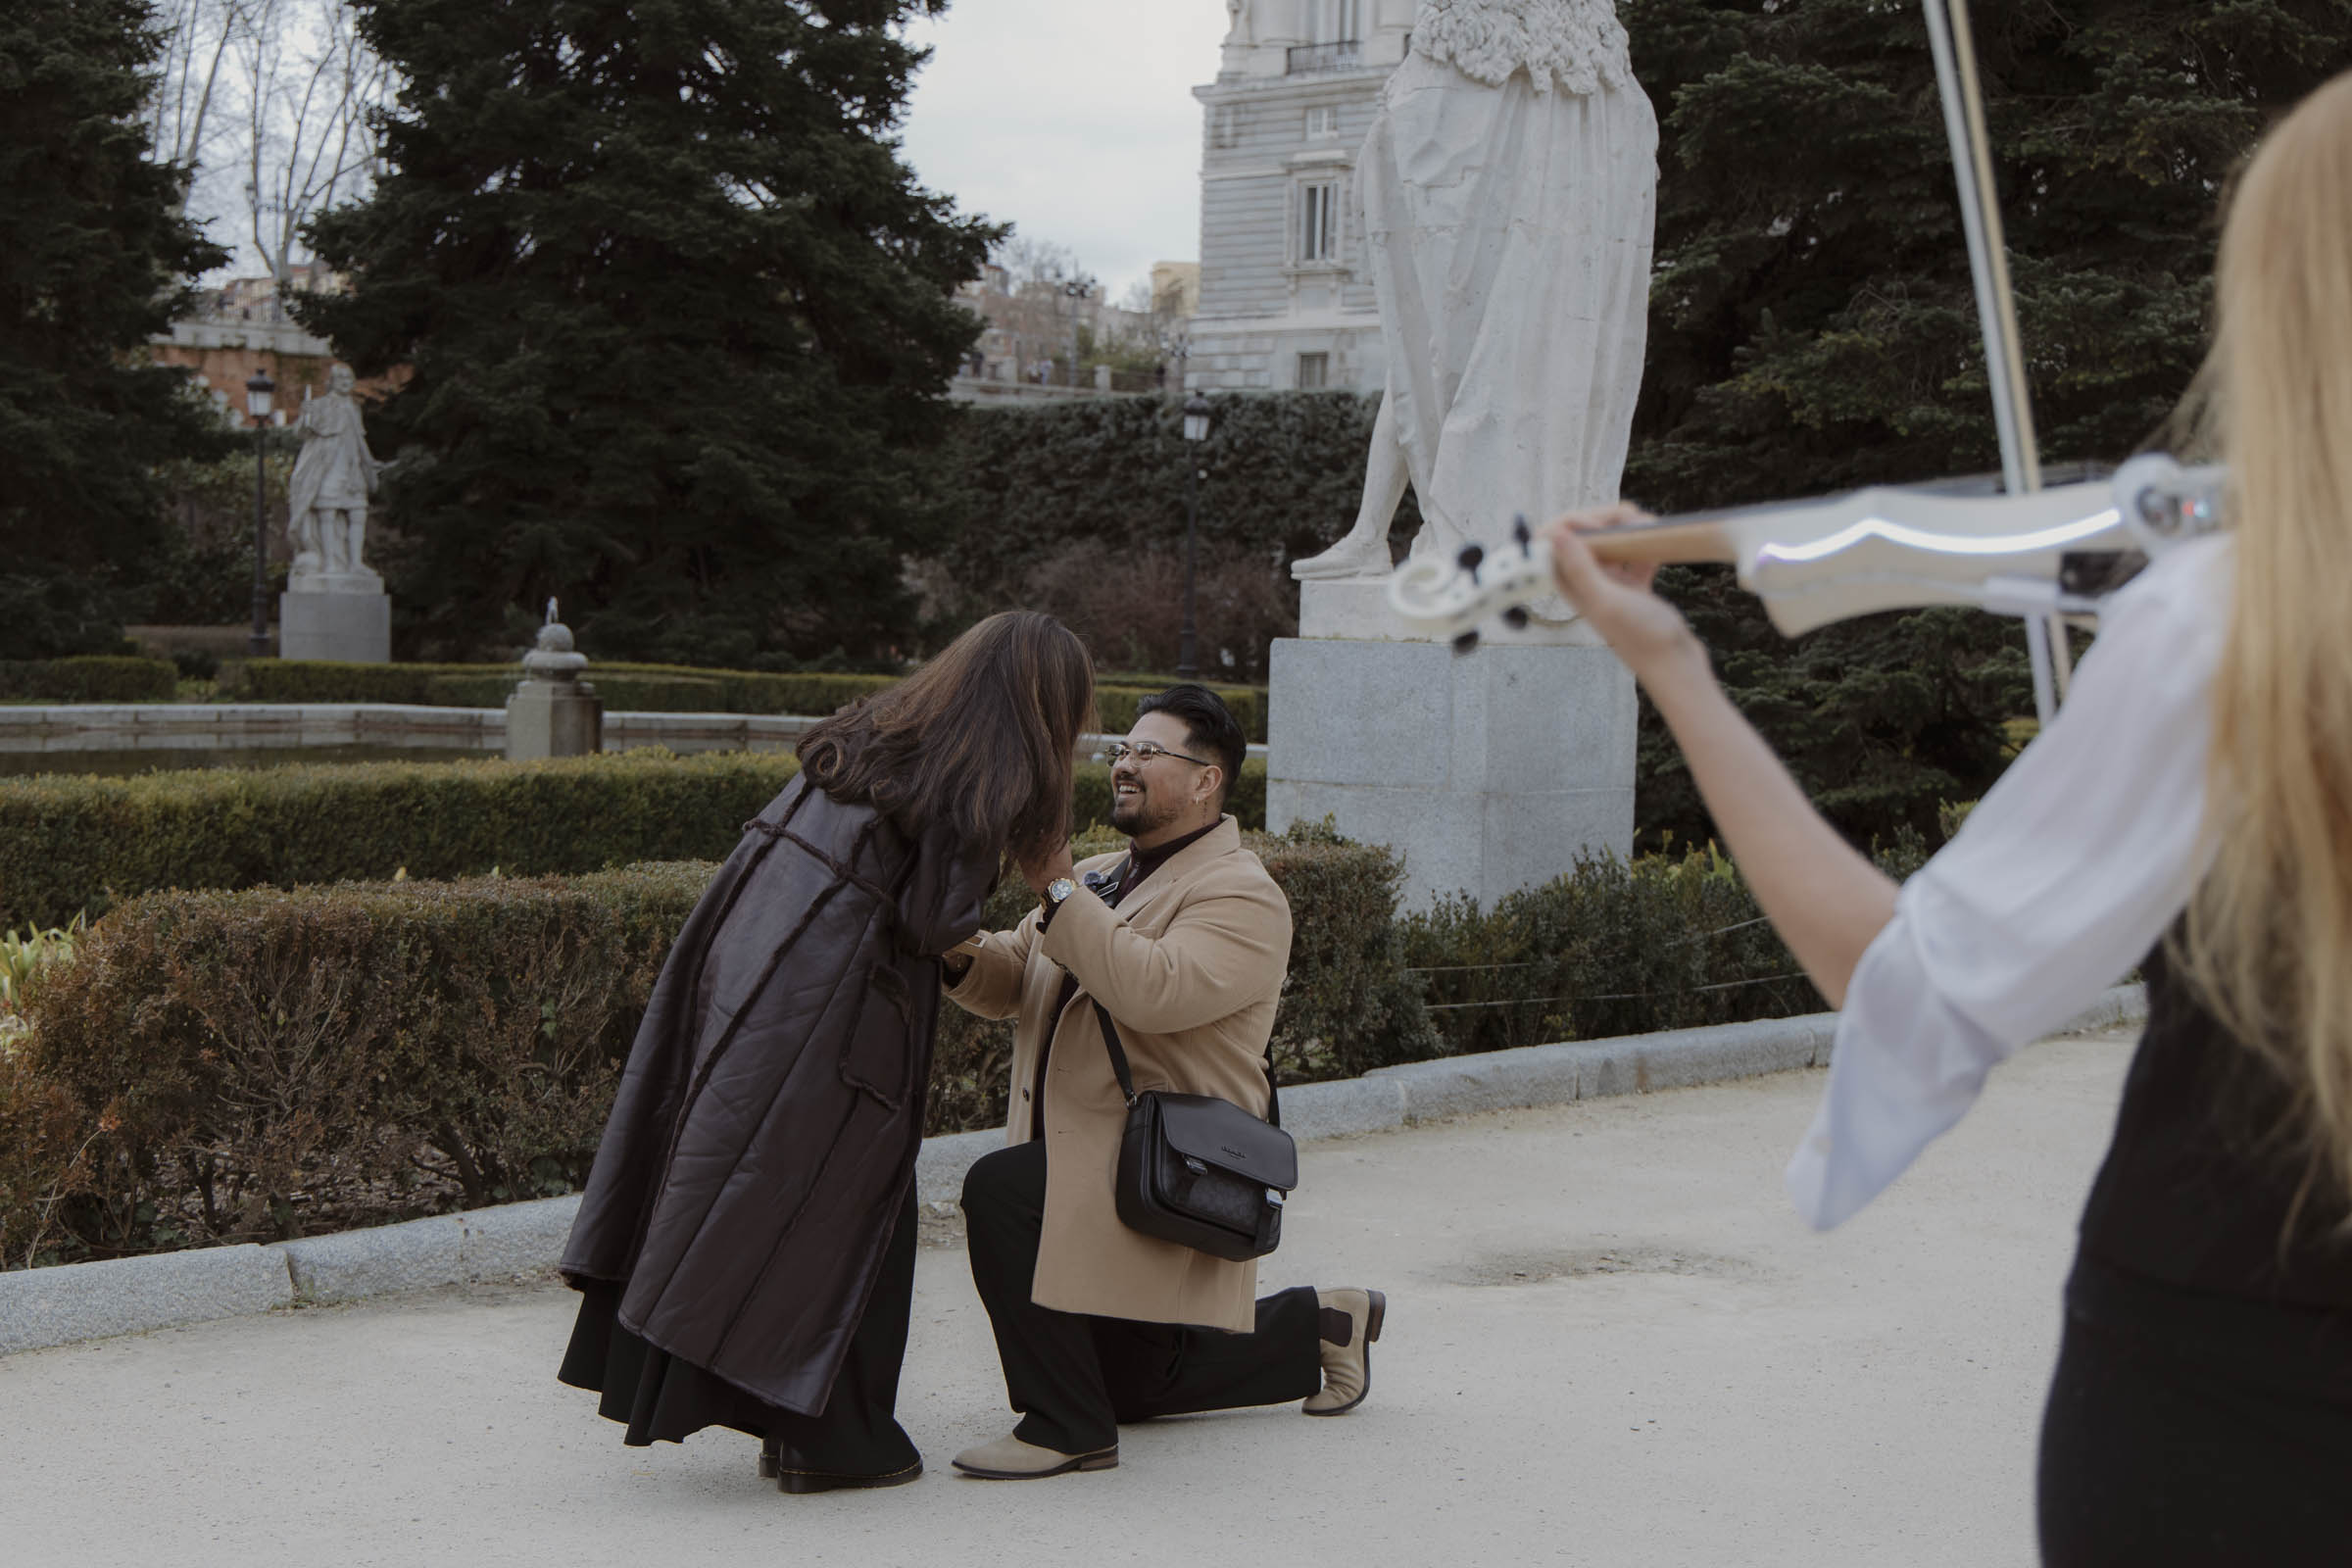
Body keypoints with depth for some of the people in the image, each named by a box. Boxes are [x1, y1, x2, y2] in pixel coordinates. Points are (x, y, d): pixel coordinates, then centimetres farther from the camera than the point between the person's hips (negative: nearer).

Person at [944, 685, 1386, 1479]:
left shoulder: (1243, 897, -14)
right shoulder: (1097, 877, 15)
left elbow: (1154, 992, -31)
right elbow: (1012, 982, 11)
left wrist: (1057, 888, -29)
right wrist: (962, 956, -13)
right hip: (1085, 1160, 9)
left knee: (1000, 1191, -32)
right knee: (1133, 1385, 19)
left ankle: (1066, 1426, -23)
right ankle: (1322, 1325, 36)